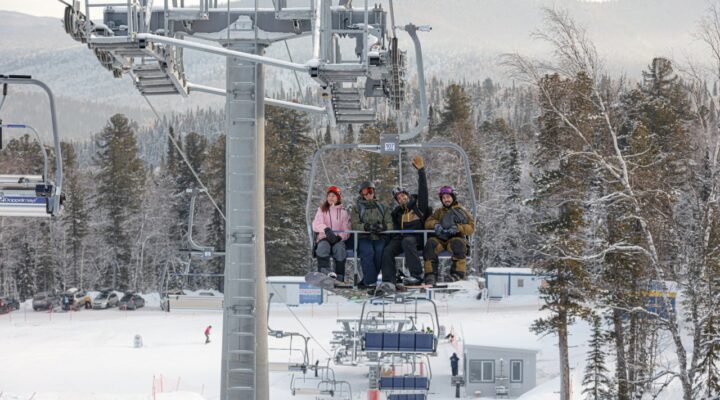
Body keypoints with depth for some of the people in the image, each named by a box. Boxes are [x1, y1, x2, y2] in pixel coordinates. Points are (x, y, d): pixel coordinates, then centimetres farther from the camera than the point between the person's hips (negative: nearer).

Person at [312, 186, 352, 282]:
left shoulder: (343, 212, 14)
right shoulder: (322, 210, 14)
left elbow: (347, 230, 7)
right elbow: (315, 225, -3)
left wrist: (339, 237, -15)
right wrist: (326, 229, -25)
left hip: (339, 239, 0)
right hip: (324, 238, 0)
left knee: (340, 249, -34)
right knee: (323, 247, -36)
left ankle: (339, 279, -37)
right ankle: (324, 273, -53)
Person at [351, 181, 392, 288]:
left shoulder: (381, 207, 22)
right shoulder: (357, 208, 14)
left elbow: (389, 224, 10)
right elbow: (354, 225, -2)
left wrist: (382, 227, -14)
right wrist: (366, 227, -22)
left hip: (379, 238, 2)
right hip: (363, 238, -1)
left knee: (380, 251, -31)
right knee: (368, 251, -34)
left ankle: (367, 281, -25)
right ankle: (371, 282, -36)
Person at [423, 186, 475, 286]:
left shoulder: (461, 211, 14)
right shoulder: (439, 212, 26)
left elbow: (471, 228, 2)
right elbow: (427, 223, 16)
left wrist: (458, 228, -17)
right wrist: (435, 224, -7)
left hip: (456, 238, -3)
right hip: (441, 239, 3)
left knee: (457, 244, -39)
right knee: (430, 243, -31)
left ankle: (458, 273, -35)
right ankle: (431, 274, -34)